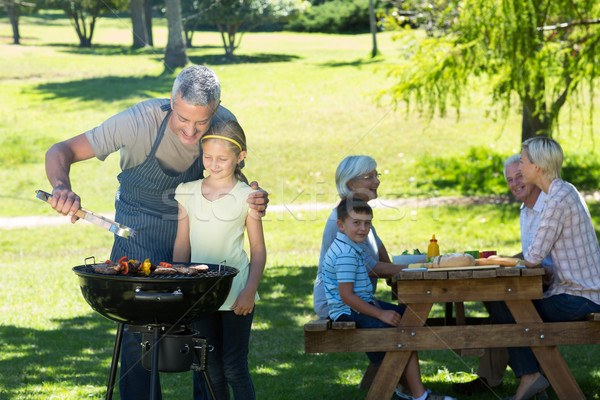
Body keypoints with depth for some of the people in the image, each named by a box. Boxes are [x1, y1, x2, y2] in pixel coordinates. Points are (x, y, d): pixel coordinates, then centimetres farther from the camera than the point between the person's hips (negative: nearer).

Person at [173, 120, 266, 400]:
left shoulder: (246, 196, -3)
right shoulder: (188, 192, 6)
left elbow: (258, 249, -1)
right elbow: (182, 244, 10)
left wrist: (250, 291, -9)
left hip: (235, 294, -3)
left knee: (234, 368, -2)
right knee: (211, 368, 9)